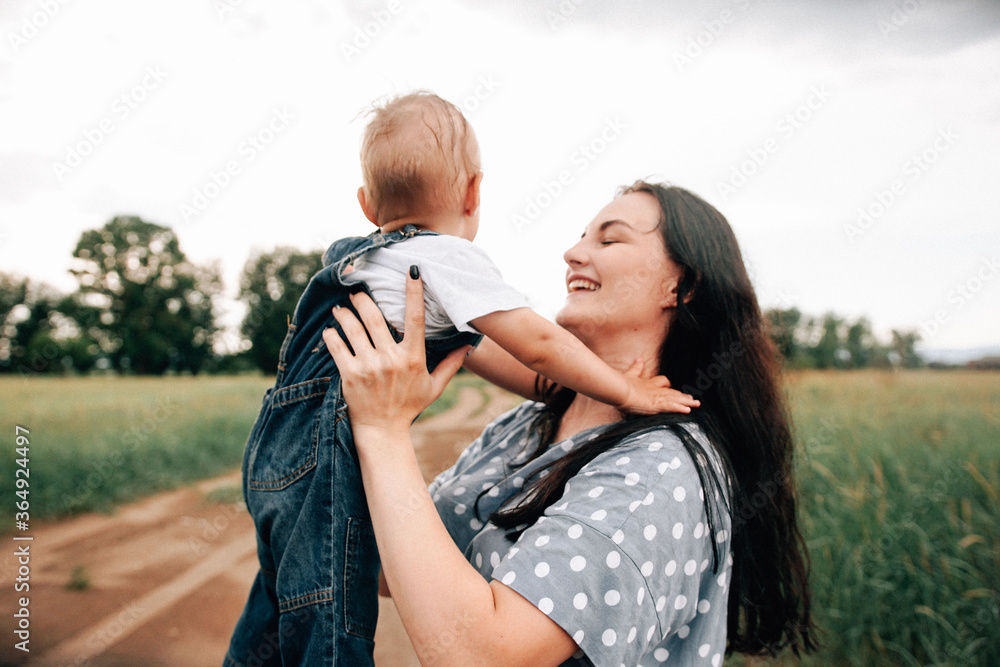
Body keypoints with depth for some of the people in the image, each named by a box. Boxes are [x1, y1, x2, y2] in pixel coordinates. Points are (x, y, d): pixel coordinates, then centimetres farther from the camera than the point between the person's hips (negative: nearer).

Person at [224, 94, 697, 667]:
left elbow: (473, 347, 22)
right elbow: (535, 343, -12)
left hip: (278, 446, 10)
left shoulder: (374, 256, 20)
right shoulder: (448, 256, -8)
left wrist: (556, 389, 20)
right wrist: (627, 393, 1)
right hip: (326, 452, -10)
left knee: (280, 611, 23)